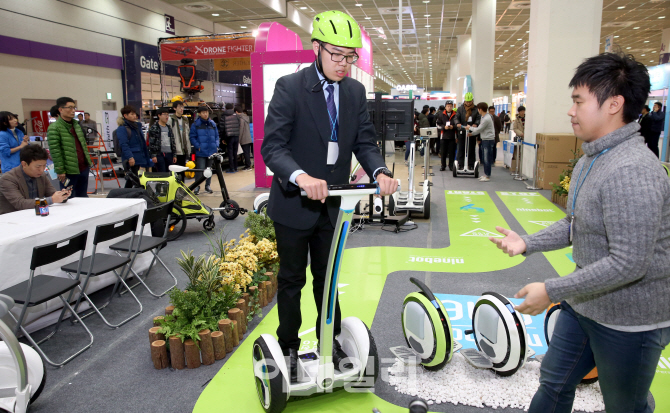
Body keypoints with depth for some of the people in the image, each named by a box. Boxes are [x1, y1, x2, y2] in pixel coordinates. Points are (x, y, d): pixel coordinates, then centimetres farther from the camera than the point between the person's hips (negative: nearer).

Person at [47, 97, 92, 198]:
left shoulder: (76, 124, 15)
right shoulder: (54, 128, -10)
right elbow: (55, 152, -14)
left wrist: (88, 162, 19)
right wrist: (60, 171, -17)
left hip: (83, 167, 7)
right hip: (69, 171, -7)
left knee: (83, 196, 17)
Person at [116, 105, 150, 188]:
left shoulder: (137, 126, 19)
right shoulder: (122, 129, -7)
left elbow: (142, 142, 23)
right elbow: (124, 144, -18)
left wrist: (147, 158, 21)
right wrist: (130, 157, -28)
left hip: (139, 158, 8)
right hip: (130, 159, -8)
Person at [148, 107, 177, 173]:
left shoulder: (169, 128, 17)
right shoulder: (154, 128, -1)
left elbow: (173, 142, 20)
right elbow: (151, 142, -6)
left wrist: (174, 155, 15)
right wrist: (153, 155, -13)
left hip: (169, 153, 6)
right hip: (159, 154, -6)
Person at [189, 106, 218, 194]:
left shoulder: (212, 123, 10)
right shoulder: (195, 124, -3)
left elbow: (217, 135, 17)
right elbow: (192, 137, -4)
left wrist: (216, 145, 5)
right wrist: (198, 146, -13)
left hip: (211, 151, 4)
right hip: (201, 152, -4)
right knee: (200, 169, -8)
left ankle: (208, 186, 25)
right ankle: (197, 186, 5)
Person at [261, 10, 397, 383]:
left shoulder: (356, 91, 2)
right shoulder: (289, 87, -15)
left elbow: (365, 141, 0)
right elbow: (272, 146, -22)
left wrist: (380, 171, -22)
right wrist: (301, 177, -42)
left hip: (332, 203, 5)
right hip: (294, 204, -4)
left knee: (327, 278, 19)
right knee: (292, 280, 12)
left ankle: (330, 342, 36)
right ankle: (289, 347, 30)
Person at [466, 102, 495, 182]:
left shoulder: (486, 119, -19)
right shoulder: (484, 117, 12)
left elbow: (478, 129, -15)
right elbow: (481, 129, 18)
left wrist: (470, 128, 0)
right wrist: (472, 133, 18)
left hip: (488, 140, -10)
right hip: (484, 139, 10)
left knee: (487, 159, -5)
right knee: (484, 158, 14)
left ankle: (487, 176, 0)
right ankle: (486, 174, 23)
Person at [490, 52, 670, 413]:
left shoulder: (632, 173, -28)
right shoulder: (591, 159, 5)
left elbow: (629, 264, -30)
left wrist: (551, 291, -25)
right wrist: (527, 244, 2)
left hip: (628, 322, -9)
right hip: (584, 306, 9)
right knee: (554, 383, 21)